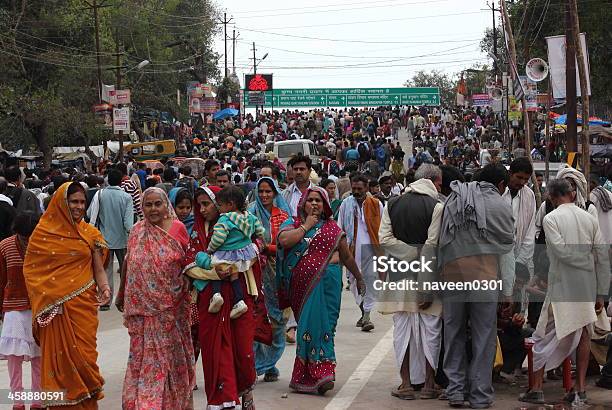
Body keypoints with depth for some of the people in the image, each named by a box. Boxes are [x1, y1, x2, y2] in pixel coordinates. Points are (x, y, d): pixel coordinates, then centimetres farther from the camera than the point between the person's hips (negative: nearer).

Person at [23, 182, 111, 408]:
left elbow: (98, 269, 9)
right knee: (60, 357, 0)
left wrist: (104, 288, -11)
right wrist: (40, 305, -8)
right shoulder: (43, 232, 0)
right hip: (56, 309, -2)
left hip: (84, 305, 2)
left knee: (83, 356, 1)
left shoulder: (90, 233, 7)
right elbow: (31, 271, 2)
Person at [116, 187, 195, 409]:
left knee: (171, 352, 9)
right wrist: (121, 295, 18)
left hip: (172, 306, -1)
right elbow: (128, 264, 11)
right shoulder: (137, 231, 2)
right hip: (144, 306, 1)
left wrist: (190, 290, -5)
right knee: (145, 355, 3)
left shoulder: (178, 228, -5)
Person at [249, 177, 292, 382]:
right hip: (256, 268, -1)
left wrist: (267, 248, -14)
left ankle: (269, 365, 13)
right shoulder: (252, 214, 6)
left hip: (277, 270, 1)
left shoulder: (283, 215, 6)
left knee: (276, 316, 2)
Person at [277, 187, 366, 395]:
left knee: (318, 323, -11)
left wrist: (359, 278, 27)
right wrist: (306, 226, -5)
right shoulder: (293, 225, 11)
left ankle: (320, 373, -11)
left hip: (326, 282, -1)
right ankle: (322, 374, 5)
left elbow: (346, 256, 21)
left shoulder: (333, 228, 12)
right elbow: (284, 240, -12)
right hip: (301, 284, 1)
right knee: (309, 325, 0)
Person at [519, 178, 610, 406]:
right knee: (583, 334, 12)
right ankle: (580, 390, 13)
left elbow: (562, 250, -18)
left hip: (563, 286, -4)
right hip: (588, 287, 4)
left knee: (546, 336, 5)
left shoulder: (551, 218, -5)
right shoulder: (590, 218, 7)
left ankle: (536, 389, 7)